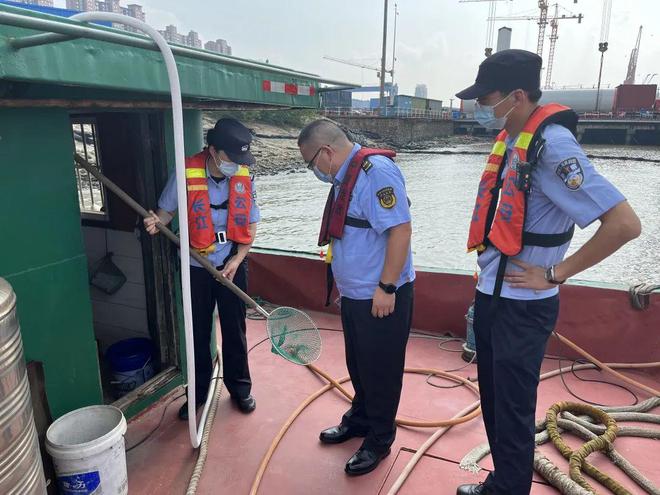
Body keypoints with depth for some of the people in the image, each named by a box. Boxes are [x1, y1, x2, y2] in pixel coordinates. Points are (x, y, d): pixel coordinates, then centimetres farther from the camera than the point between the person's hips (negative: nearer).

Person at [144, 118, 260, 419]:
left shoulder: (244, 178, -7)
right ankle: (198, 392, 30)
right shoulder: (186, 175, -14)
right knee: (198, 332, 12)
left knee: (235, 330, 10)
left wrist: (237, 259, -11)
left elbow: (250, 224, 1)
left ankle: (239, 387, 30)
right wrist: (156, 223, -24)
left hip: (232, 266, 1)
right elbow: (167, 210, -1)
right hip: (196, 267, -1)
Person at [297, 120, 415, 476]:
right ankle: (359, 420, 44)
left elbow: (400, 229, -26)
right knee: (358, 365, 23)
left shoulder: (376, 170, -21)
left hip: (381, 297, -9)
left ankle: (379, 439, 29)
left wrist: (386, 287, -24)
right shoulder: (344, 178, 9)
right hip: (354, 295, 9)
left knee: (380, 370, 9)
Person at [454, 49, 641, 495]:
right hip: (491, 295, 9)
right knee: (493, 403, 21)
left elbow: (625, 223, -24)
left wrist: (555, 274, -17)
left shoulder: (552, 144, -20)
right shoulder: (508, 138, 6)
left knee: (513, 411, 7)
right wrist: (487, 283, 14)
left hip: (523, 306, -9)